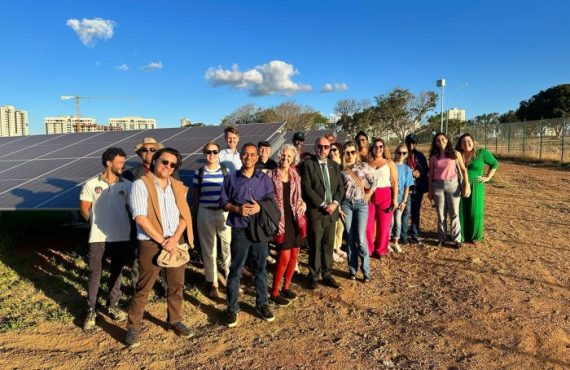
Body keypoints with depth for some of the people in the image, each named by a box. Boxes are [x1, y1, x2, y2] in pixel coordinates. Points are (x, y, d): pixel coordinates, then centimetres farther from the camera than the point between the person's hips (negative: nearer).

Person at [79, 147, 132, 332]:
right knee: (94, 275, 5)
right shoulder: (91, 184, -5)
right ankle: (91, 312, 20)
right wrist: (97, 222, 10)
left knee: (116, 273, 15)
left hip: (121, 237, 2)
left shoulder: (127, 185, -1)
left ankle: (113, 306, 31)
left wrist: (123, 224, 2)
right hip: (98, 238, -2)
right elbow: (84, 208, 4)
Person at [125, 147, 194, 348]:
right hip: (151, 243, -5)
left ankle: (175, 321, 31)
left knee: (177, 285, 14)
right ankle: (133, 327, 20)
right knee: (143, 288, 5)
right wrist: (162, 241, -14)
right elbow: (140, 217, -15)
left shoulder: (177, 187, 8)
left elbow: (184, 215, 5)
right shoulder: (141, 184, -7)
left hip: (176, 242, 5)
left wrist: (175, 239, -10)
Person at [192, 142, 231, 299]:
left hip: (224, 212, 0)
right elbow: (195, 195, 10)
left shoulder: (226, 171, 2)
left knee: (229, 248, 2)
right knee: (208, 250, 9)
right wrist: (201, 209, 6)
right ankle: (213, 283, 22)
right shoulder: (199, 173, 3)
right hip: (205, 214, 0)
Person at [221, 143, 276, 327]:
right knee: (235, 271, 5)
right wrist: (237, 209, -15)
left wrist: (260, 207, -15)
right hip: (239, 230, -1)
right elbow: (224, 202, 3)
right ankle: (232, 309, 17)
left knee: (261, 269, 12)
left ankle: (262, 304, 27)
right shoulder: (231, 178, 2)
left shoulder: (265, 179, 4)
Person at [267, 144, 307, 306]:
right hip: (281, 220, -5)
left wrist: (303, 204, -1)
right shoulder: (271, 175, -5)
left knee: (294, 255, 9)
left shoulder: (295, 176, 8)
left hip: (295, 219, 5)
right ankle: (274, 292, 8)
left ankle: (285, 287, 27)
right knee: (285, 257, -8)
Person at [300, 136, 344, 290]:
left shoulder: (335, 166, 13)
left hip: (332, 211, 4)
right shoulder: (308, 164, -4)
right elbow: (307, 188, -11)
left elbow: (340, 187, 10)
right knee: (315, 246, 3)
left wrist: (334, 203, -8)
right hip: (315, 211, -4)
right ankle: (313, 276, 16)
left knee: (329, 245, 11)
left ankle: (327, 275, 22)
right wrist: (323, 205, -15)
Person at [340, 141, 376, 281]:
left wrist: (368, 194, -2)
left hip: (361, 203, -1)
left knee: (361, 238, -7)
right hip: (346, 204, 1)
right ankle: (352, 269, 16)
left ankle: (365, 269, 5)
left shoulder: (363, 166, 2)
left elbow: (374, 182, 7)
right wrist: (338, 207, -1)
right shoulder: (341, 169, 2)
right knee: (350, 238, 5)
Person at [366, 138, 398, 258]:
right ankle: (368, 250, 13)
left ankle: (380, 250, 16)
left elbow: (394, 182, 2)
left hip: (385, 196, -1)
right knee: (367, 225, -2)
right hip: (369, 196, 1)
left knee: (384, 225, 2)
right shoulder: (367, 163, 10)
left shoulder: (389, 163, 7)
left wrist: (395, 198, -6)